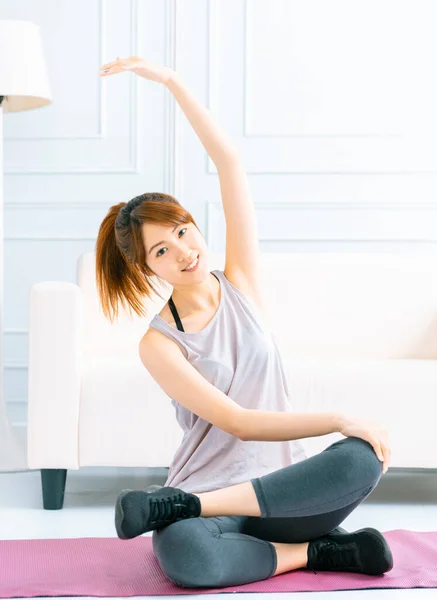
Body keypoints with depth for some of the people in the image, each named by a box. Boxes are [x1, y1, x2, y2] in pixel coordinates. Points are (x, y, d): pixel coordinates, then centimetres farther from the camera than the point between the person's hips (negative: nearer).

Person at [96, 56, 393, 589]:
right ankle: (313, 552, -17)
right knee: (183, 553, -39)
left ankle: (179, 503, -22)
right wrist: (340, 419, -19)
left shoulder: (241, 282, 6)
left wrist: (171, 80, -4)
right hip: (211, 500, -4)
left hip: (280, 489, 4)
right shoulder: (159, 343, -4)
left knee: (364, 459, -30)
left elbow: (228, 160, 1)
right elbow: (238, 422, -13)